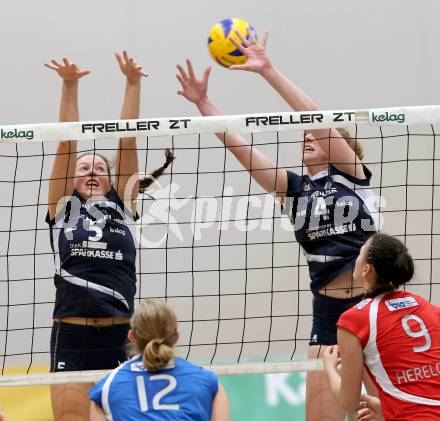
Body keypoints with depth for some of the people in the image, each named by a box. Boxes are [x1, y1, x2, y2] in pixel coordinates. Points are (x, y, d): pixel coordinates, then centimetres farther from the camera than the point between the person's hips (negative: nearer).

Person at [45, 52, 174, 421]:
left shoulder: (123, 206, 12)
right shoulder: (63, 208, 9)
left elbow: (127, 143, 7)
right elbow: (67, 145, 3)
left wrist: (133, 84, 3)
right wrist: (69, 86, -3)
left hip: (119, 338, 1)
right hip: (70, 338, -1)